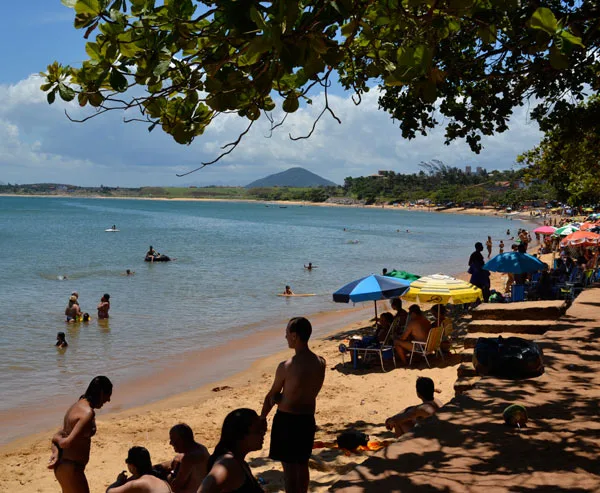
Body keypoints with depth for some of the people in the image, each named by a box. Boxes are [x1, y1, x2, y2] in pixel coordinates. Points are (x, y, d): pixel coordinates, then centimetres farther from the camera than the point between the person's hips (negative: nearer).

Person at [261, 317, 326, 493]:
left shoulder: (286, 367, -20)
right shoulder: (320, 363, -5)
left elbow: (271, 396, -7)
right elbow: (309, 391, 3)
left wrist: (262, 417, 9)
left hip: (286, 420, -6)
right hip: (308, 419, 6)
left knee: (289, 467, 5)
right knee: (302, 464, 21)